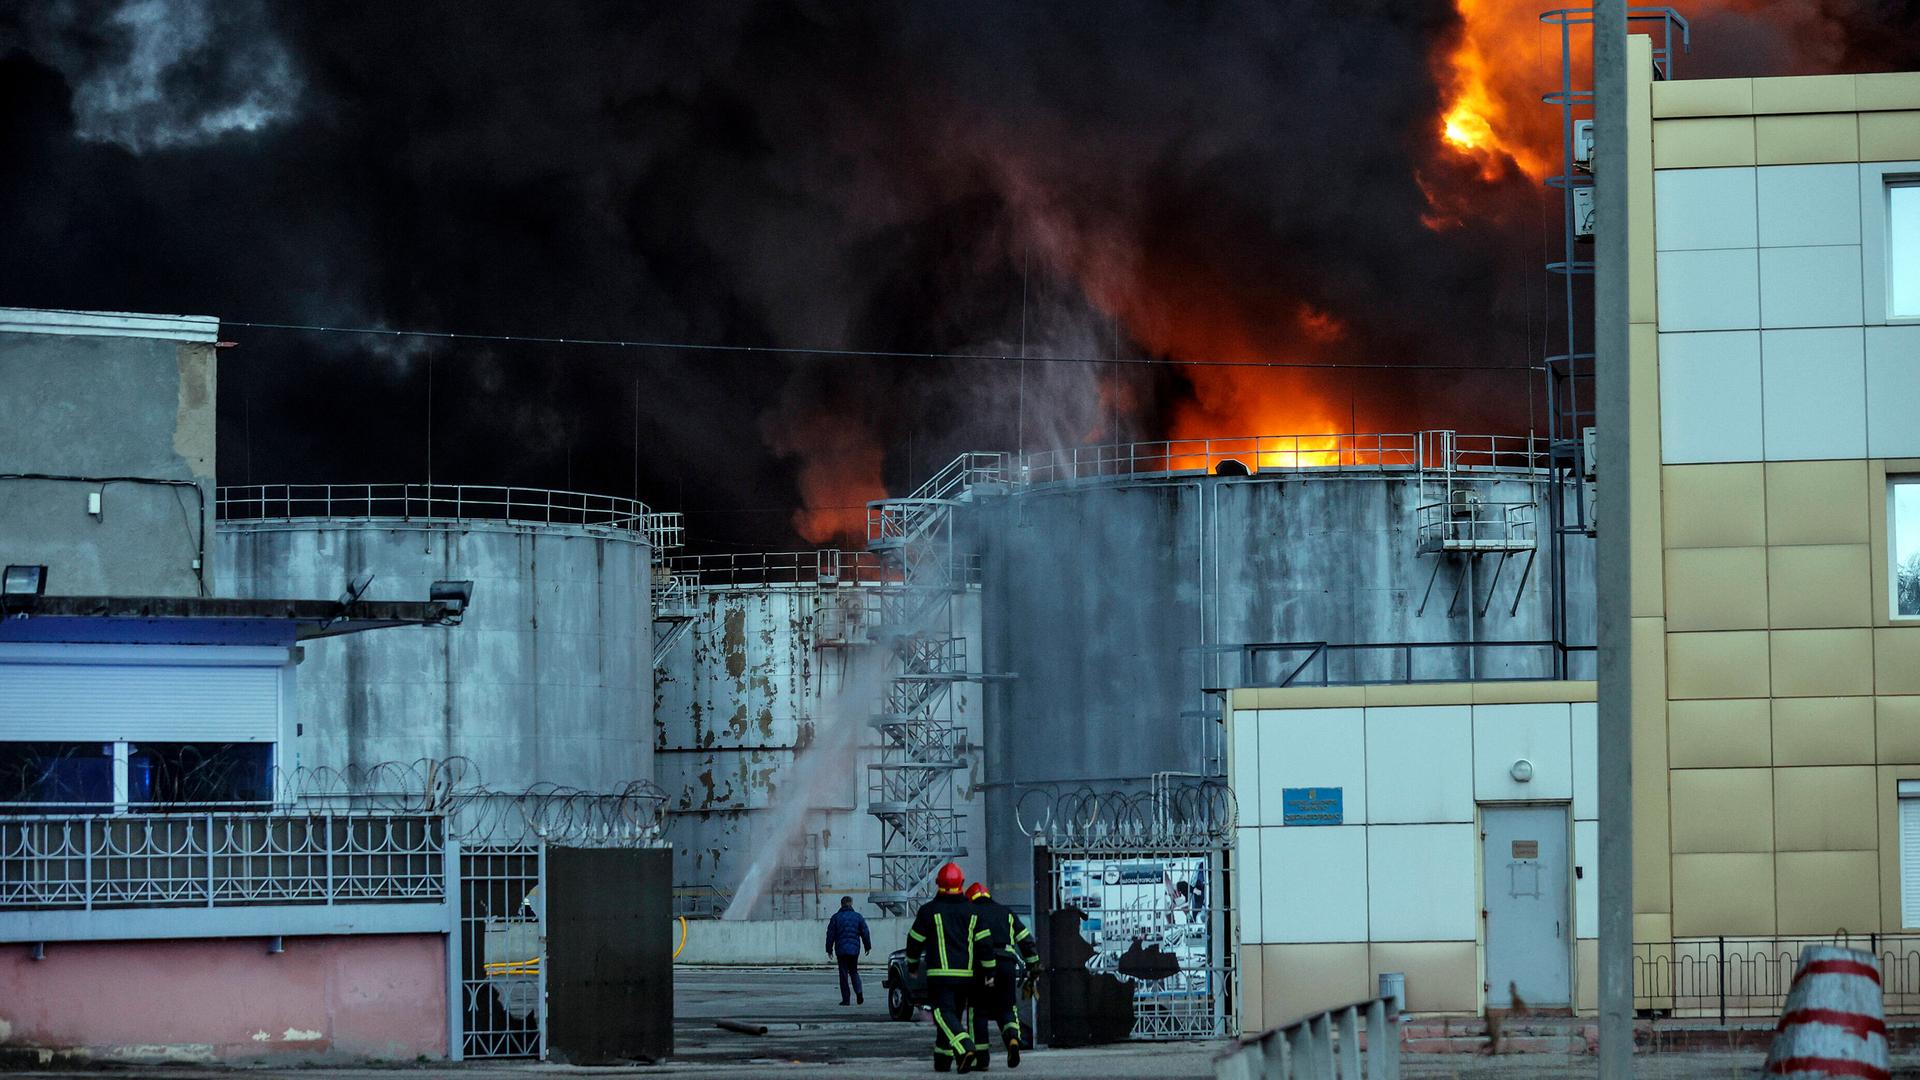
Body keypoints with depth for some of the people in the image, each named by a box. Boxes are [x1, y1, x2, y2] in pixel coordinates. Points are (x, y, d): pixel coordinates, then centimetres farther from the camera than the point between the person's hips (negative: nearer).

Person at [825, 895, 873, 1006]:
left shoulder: (836, 917, 0)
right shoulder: (858, 917, 2)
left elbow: (830, 934, 1)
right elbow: (865, 933, 5)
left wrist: (829, 949, 8)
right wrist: (868, 946, 15)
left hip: (841, 950, -2)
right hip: (854, 949, 2)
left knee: (843, 974, 3)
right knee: (854, 972, 16)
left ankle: (846, 999, 0)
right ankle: (858, 991, -8)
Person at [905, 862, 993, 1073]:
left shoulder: (929, 911, -4)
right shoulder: (972, 911, 6)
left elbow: (915, 940, 4)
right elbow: (984, 941, 3)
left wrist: (912, 963, 21)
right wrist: (988, 970, 6)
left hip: (940, 973, -4)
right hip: (966, 973, 4)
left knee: (945, 1014, -11)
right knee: (954, 1014, 15)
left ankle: (964, 1049, -35)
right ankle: (943, 1060, 19)